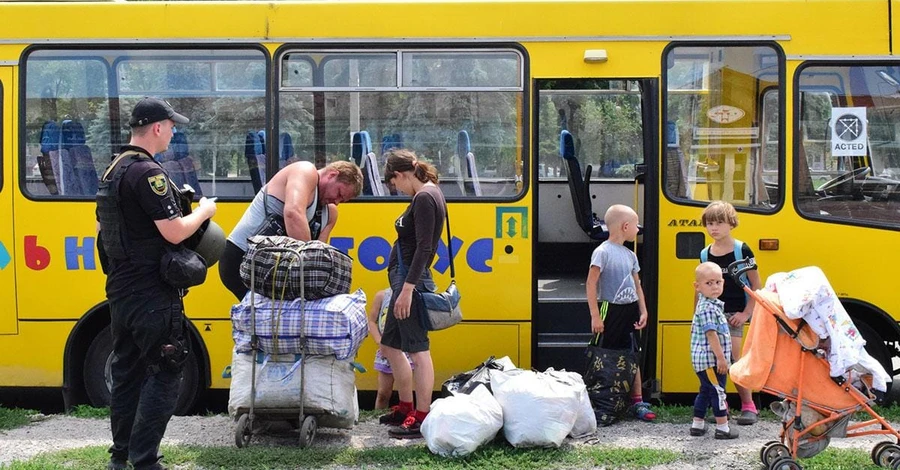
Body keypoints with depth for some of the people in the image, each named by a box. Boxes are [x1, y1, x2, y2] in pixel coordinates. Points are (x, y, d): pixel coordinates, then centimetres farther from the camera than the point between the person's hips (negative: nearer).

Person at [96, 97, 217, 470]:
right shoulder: (147, 173, -17)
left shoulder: (114, 170, 13)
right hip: (152, 296, -9)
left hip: (121, 290, 10)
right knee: (164, 374, -4)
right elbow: (174, 232, -21)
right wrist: (204, 211, -4)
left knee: (126, 371, 15)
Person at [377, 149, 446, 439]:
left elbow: (423, 248, -22)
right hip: (406, 281, 11)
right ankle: (406, 407, 27)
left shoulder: (424, 199, -14)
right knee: (390, 346, 17)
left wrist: (408, 288, -26)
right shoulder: (429, 194, 16)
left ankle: (421, 418, -5)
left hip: (412, 282, -11)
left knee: (418, 350, -8)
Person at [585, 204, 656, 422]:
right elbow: (591, 283, -15)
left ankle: (637, 401, 14)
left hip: (630, 310, 7)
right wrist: (595, 315, -18)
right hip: (610, 310, -7)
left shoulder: (630, 255, 10)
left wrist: (643, 312, 7)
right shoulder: (603, 252, -12)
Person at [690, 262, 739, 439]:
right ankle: (722, 428, -1)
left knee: (706, 391, 17)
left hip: (702, 359, 10)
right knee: (717, 392, -5)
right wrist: (721, 357, -23)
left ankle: (697, 425, 24)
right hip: (710, 360, -10)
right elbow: (711, 334, -23)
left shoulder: (712, 305, 14)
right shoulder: (708, 308, -18)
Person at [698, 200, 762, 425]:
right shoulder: (705, 254, 7)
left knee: (732, 360, -10)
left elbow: (756, 286, -3)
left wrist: (746, 313, -9)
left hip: (733, 315, -4)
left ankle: (749, 406, 0)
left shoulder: (742, 251, -6)